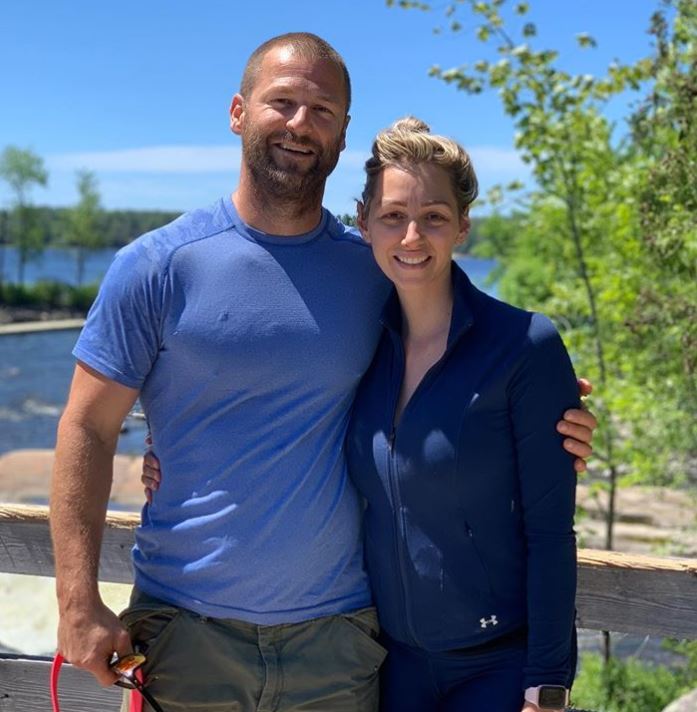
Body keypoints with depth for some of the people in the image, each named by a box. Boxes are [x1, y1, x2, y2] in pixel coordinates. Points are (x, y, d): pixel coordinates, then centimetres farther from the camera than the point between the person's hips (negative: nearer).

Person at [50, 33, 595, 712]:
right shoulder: (157, 266, -5)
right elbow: (87, 430, -4)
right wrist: (79, 605, -11)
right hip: (185, 630, -1)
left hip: (338, 631, 2)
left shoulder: (378, 271, 2)